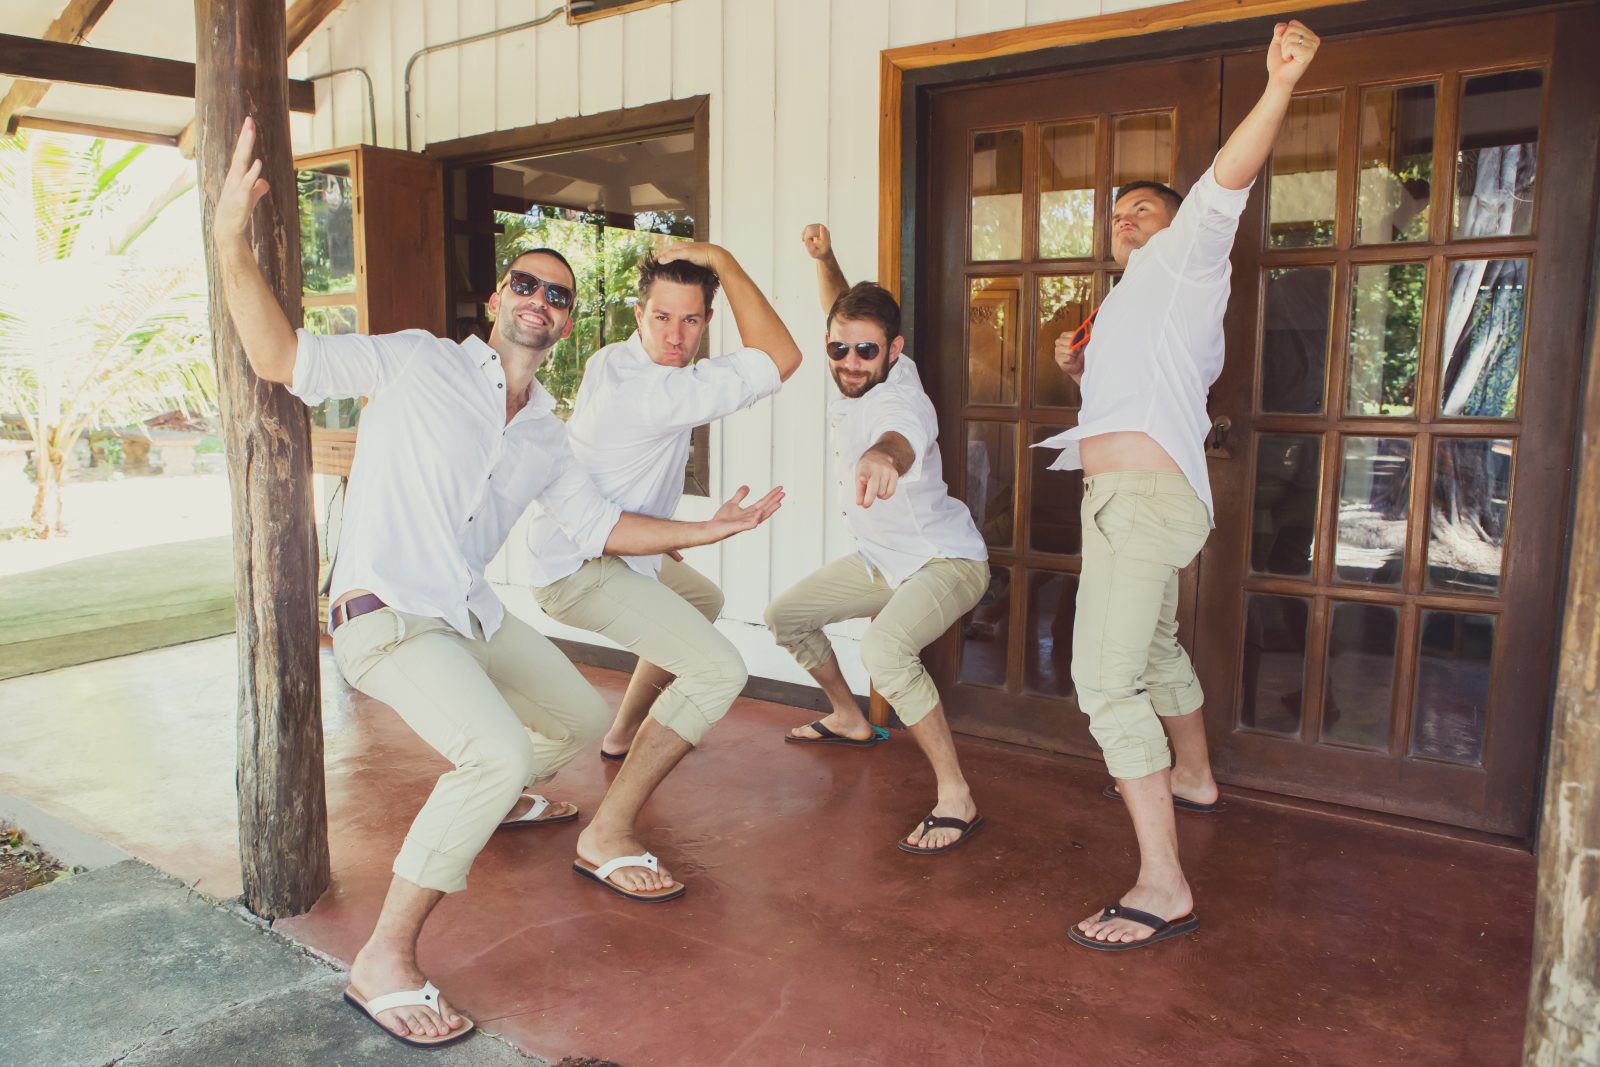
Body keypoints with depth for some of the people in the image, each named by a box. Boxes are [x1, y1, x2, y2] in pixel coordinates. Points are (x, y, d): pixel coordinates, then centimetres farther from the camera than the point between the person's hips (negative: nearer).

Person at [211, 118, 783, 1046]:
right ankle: (386, 961, -15)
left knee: (583, 720, 22)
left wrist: (709, 529, 13)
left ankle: (495, 800, 54)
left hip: (474, 617, 8)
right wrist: (233, 239, -24)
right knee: (501, 751, -30)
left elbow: (602, 523, 16)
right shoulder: (422, 364, -8)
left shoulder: (545, 437, 10)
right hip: (386, 616, -8)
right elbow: (279, 358, -12)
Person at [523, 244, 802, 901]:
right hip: (581, 569, -11)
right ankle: (606, 837, -21)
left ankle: (625, 732, 47)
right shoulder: (650, 391, -27)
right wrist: (723, 260, -23)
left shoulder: (613, 362, 5)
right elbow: (782, 359, -28)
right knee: (719, 669, -25)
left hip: (605, 546, 11)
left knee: (702, 600, 34)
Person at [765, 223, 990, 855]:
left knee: (884, 649, -37)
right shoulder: (857, 378, -6)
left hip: (946, 560, -9)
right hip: (882, 560, 10)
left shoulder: (898, 398, -30)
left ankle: (956, 798, -25)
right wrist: (824, 258, 4)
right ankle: (848, 719, 39)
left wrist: (883, 456, -78)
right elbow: (841, 310, 17)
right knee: (786, 616, 18)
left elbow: (902, 437, -57)